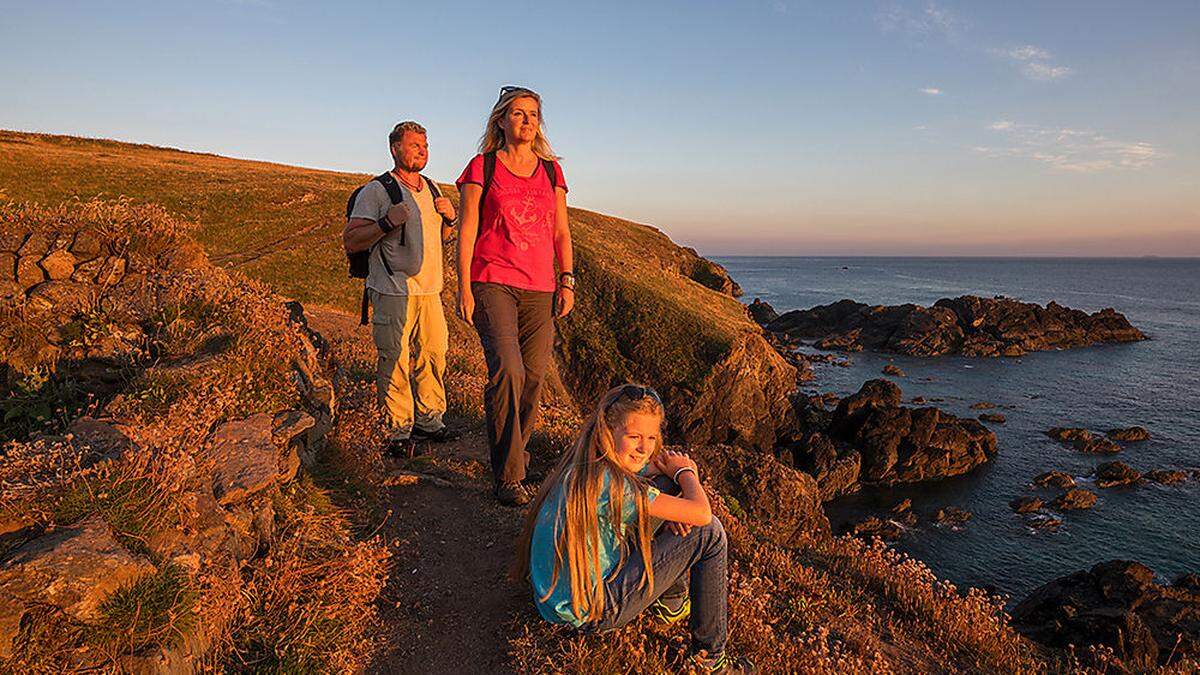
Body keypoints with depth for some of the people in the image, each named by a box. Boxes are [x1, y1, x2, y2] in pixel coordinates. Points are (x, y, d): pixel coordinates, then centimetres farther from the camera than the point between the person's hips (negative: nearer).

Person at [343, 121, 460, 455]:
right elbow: (350, 241, -7)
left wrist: (448, 218, 7)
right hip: (393, 291, -6)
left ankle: (428, 419, 21)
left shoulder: (431, 188, 17)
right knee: (394, 362, -5)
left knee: (434, 356, 8)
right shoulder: (376, 191, -4)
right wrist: (387, 222, -20)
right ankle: (398, 430, 6)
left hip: (429, 289, 7)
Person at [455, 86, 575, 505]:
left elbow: (561, 232, 16)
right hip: (492, 282, -4)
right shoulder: (482, 167, 5)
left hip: (540, 289, 4)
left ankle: (515, 452, 22)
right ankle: (508, 476, -11)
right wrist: (464, 289, -6)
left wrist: (567, 281, 6)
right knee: (507, 370, -18)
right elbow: (466, 232, 1)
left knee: (534, 376, 2)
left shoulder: (551, 171, 16)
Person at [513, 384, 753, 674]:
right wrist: (684, 471, -4)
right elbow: (701, 513, -24)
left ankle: (673, 601, 30)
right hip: (589, 612, -9)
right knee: (709, 534, -9)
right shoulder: (608, 482, -29)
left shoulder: (588, 463, -1)